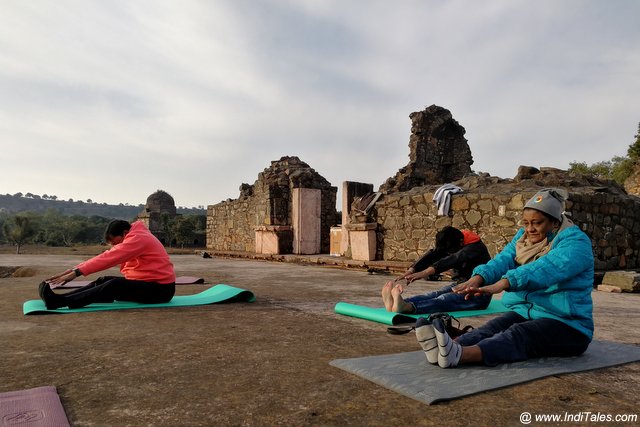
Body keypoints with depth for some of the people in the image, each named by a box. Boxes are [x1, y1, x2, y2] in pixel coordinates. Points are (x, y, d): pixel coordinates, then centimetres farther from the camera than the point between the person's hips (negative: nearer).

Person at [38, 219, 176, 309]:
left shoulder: (138, 239, -18)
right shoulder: (133, 238, 11)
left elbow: (109, 258, -25)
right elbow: (107, 256, 6)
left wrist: (77, 272, -25)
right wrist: (75, 269, -2)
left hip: (161, 289, -10)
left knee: (114, 285, -25)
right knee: (103, 281, -1)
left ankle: (61, 302, -28)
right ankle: (60, 298, -7)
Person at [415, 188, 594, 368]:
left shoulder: (576, 242, -10)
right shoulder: (523, 236, 9)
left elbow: (547, 268, -31)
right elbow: (504, 260, -11)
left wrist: (504, 283, -48)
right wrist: (479, 277, -34)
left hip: (568, 325, -5)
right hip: (525, 313, 6)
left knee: (518, 335, -34)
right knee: (493, 327, -25)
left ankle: (458, 355, -59)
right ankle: (448, 347, -53)